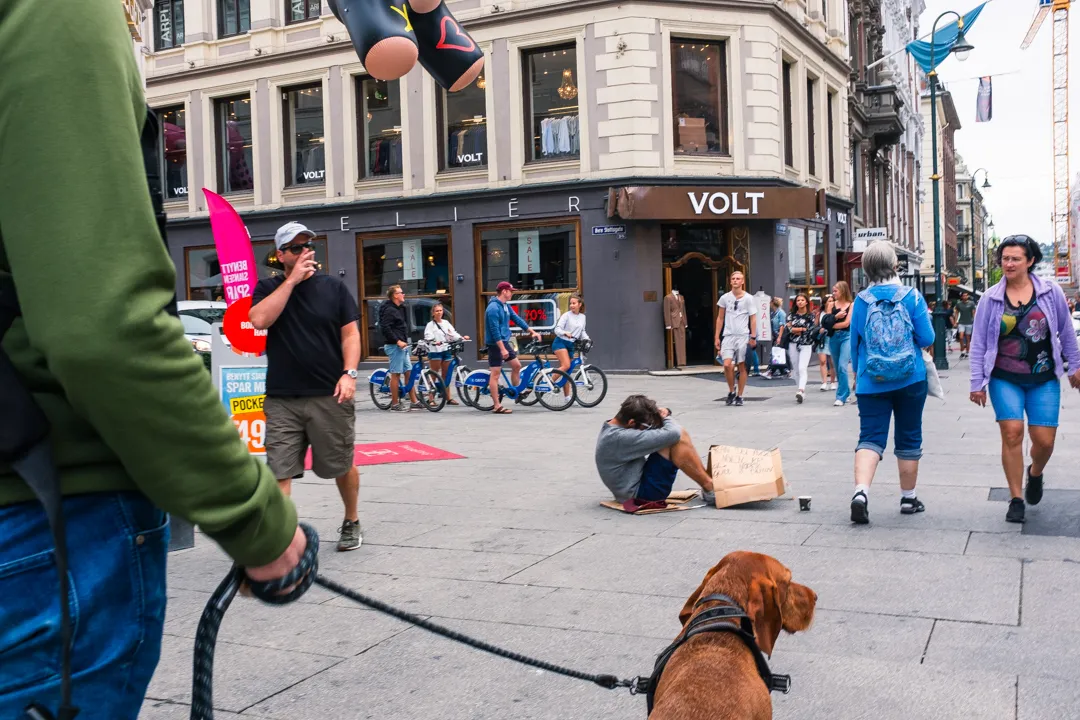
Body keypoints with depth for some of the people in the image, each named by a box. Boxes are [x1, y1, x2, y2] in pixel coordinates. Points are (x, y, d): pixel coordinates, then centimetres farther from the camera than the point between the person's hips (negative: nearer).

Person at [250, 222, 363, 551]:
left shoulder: (333, 287, 7)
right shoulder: (268, 288, 8)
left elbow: (350, 334, 4)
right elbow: (259, 320, -13)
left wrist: (349, 373, -11)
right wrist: (292, 280, -11)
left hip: (330, 396, 0)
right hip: (282, 399, 0)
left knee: (343, 466, 11)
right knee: (279, 472, -5)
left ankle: (351, 522, 33)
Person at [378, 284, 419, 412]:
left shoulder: (400, 309, 18)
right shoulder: (389, 310, -12)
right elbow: (385, 328, -21)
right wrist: (397, 341, -21)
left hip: (402, 345, 10)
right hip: (394, 346, -10)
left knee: (409, 372, 9)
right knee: (396, 374, -5)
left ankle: (414, 402, 13)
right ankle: (395, 405, 0)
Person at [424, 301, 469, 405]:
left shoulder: (446, 323, 14)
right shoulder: (430, 325, 1)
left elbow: (453, 334, 5)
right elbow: (428, 337, -12)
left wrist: (462, 337, -12)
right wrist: (434, 342, -31)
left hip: (446, 350, 5)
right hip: (435, 351, -4)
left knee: (446, 375, 10)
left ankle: (448, 397, 15)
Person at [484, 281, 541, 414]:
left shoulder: (506, 306, 9)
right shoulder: (493, 308, -20)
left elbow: (517, 319, 17)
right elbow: (495, 331, -24)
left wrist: (532, 331, 15)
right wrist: (502, 349, -25)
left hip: (504, 342, 10)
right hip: (495, 344, -9)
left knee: (517, 365, 14)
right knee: (495, 373, -5)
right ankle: (497, 406, -3)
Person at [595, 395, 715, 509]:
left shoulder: (612, 427, 4)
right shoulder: (622, 438, -27)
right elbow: (671, 434, -29)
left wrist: (662, 413, -3)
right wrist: (666, 417, -7)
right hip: (646, 491, -11)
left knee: (679, 435, 7)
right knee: (678, 438, -19)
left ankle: (708, 478, 13)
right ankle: (710, 488, -9)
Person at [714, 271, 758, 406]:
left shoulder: (749, 298, 1)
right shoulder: (725, 298, 7)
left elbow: (753, 318, 1)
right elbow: (720, 318, 13)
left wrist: (753, 337, -6)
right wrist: (717, 337, 9)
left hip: (743, 336, -1)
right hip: (728, 336, 2)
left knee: (742, 366, 2)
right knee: (727, 365, -12)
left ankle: (739, 396, 11)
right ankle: (731, 391, 9)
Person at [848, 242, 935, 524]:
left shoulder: (861, 301, -1)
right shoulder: (912, 297, -4)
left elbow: (854, 342, 6)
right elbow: (927, 338, -5)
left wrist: (858, 373, 22)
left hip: (871, 382, 0)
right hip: (910, 381, 0)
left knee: (870, 437, -1)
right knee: (908, 438, 12)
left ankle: (860, 491, -23)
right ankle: (908, 498, 24)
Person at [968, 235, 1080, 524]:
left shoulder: (1051, 292, -1)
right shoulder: (990, 299, -2)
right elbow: (978, 343, 1)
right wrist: (977, 383, 0)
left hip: (1044, 380, 1)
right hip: (1005, 380, -1)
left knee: (1044, 440, -1)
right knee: (1012, 432, -13)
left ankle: (1035, 473, 35)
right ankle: (1016, 500, 0)